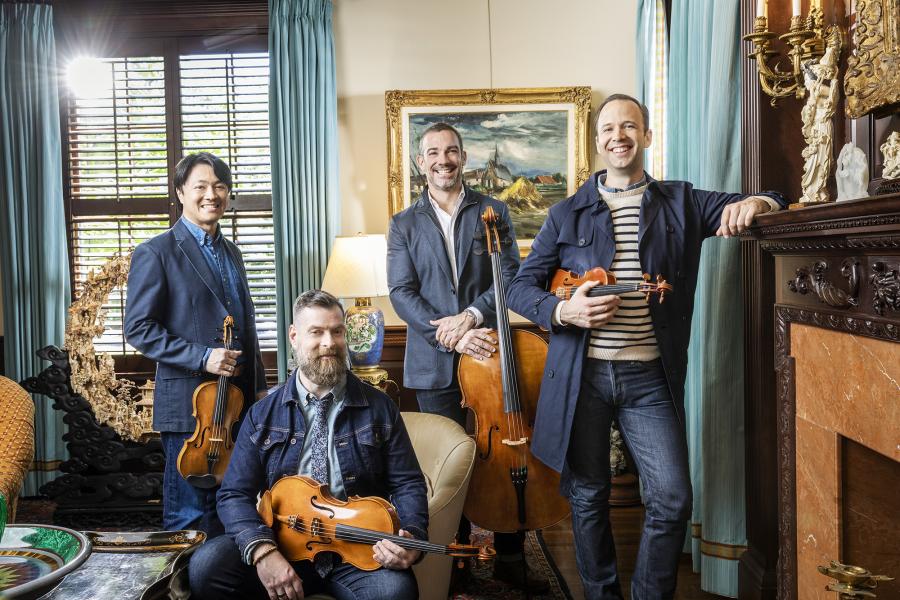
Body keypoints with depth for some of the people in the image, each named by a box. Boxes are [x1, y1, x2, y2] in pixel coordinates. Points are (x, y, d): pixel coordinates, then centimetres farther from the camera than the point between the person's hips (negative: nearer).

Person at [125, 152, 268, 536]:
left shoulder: (231, 253, 15)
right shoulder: (156, 253, -7)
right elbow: (138, 328, -11)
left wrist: (258, 386, 15)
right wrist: (201, 357, -20)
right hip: (189, 404, -6)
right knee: (190, 516, 2)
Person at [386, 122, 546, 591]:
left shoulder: (494, 212, 7)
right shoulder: (404, 224, 8)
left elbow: (510, 275, -3)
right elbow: (402, 293, -3)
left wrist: (471, 316, -19)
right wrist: (448, 335, -16)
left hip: (489, 350, 0)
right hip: (434, 364, 0)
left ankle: (510, 557, 21)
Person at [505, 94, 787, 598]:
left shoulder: (681, 203, 7)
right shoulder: (567, 214, 6)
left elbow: (769, 204, 11)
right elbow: (522, 287, 5)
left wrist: (754, 204, -14)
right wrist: (563, 311, -16)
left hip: (650, 377, 0)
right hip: (582, 376, 0)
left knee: (673, 500, -4)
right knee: (588, 498, 10)